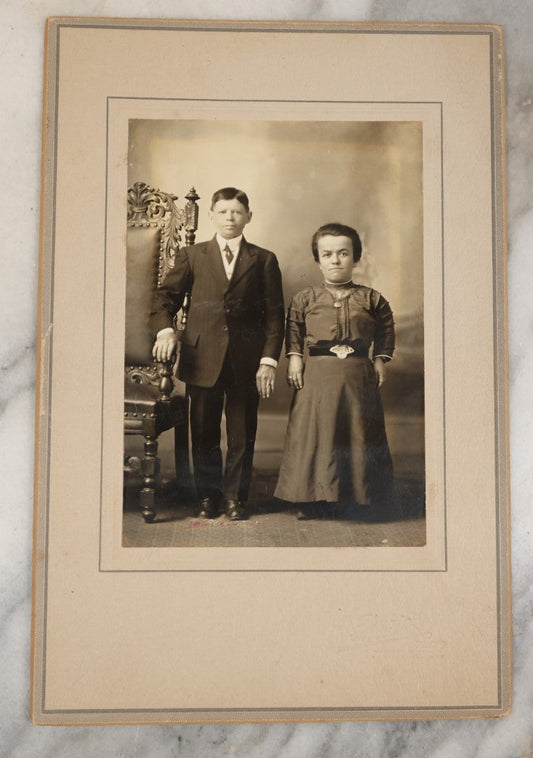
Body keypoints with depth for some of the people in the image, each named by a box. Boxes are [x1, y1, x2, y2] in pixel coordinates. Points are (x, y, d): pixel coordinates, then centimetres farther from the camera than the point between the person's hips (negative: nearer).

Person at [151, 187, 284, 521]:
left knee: (242, 436, 6)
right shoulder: (192, 256, 10)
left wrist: (269, 360, -6)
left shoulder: (264, 260, 7)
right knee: (204, 434, 7)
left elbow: (275, 314, 4)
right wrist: (165, 329, -13)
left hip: (246, 362, 0)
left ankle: (236, 496, 21)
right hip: (203, 361, 1)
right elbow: (166, 295, 7)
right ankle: (208, 496, 22)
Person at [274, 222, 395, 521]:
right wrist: (294, 357, 1)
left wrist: (380, 360, 5)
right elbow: (294, 329, 12)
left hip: (359, 376, 0)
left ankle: (361, 500, 17)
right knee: (314, 434, 3)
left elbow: (386, 329, 13)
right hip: (317, 376, 0)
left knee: (359, 434, 4)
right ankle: (314, 500, 14)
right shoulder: (305, 298, 4)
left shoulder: (370, 298, 4)